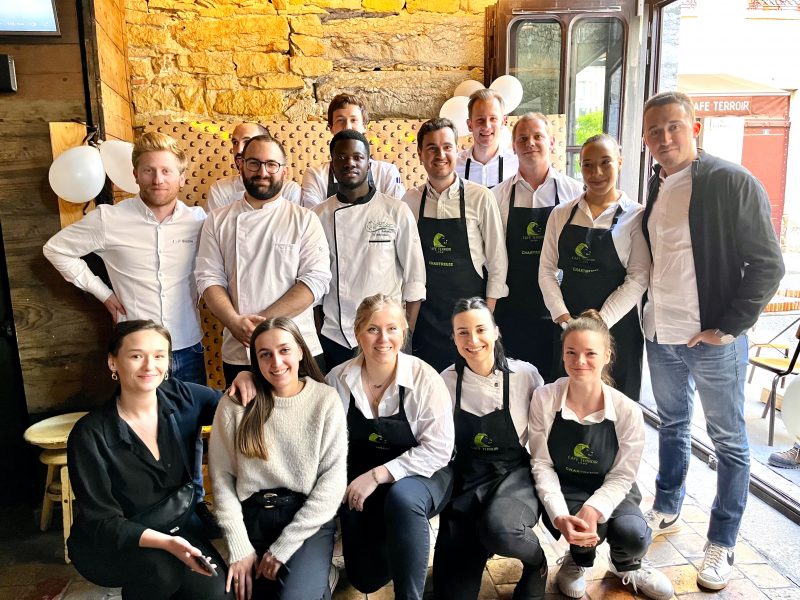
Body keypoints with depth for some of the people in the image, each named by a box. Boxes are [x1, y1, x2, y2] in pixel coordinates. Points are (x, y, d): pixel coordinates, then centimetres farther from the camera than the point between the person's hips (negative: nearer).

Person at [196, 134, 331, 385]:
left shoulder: (305, 219, 0)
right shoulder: (218, 221, 7)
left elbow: (316, 279, -9)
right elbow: (209, 278, 2)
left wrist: (262, 321, -16)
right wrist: (235, 322, -16)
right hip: (238, 353, 2)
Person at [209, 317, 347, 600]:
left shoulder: (326, 400, -6)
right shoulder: (235, 403, -3)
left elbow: (333, 480, -8)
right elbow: (221, 477, -1)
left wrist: (284, 546, -11)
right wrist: (240, 546, -7)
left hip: (308, 519, -2)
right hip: (252, 517, 2)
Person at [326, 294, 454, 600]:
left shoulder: (424, 378, -18)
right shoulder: (338, 380, -9)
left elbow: (438, 449, -20)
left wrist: (377, 475, -25)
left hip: (418, 475, -3)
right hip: (359, 482, 4)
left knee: (402, 498, -37)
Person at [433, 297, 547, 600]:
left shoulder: (525, 374, -9)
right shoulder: (446, 381, -4)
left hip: (515, 473, -1)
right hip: (466, 479, 2)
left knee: (498, 528, -36)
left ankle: (536, 561, -1)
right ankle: (477, 543, 24)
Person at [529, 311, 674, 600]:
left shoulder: (628, 411, -16)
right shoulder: (544, 398, -16)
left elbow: (622, 476, -8)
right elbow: (541, 464, -10)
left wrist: (594, 509, -27)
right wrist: (559, 515, -24)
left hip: (609, 493, 1)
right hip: (564, 491, -1)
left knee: (633, 535, -28)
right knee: (584, 530, -32)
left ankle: (626, 566, 16)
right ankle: (578, 560, 12)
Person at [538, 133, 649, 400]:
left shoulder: (635, 215, -3)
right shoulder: (562, 213, 6)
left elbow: (638, 278, -9)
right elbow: (547, 270, 4)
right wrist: (563, 316, -8)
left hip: (617, 326, -2)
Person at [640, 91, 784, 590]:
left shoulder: (733, 182, -12)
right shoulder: (655, 187, 7)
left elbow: (768, 264, -13)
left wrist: (727, 327, -15)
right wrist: (652, 315, 8)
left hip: (714, 342, -6)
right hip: (661, 337, 6)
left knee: (729, 443, 8)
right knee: (672, 426, 21)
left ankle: (722, 545, 23)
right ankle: (667, 512, 39)